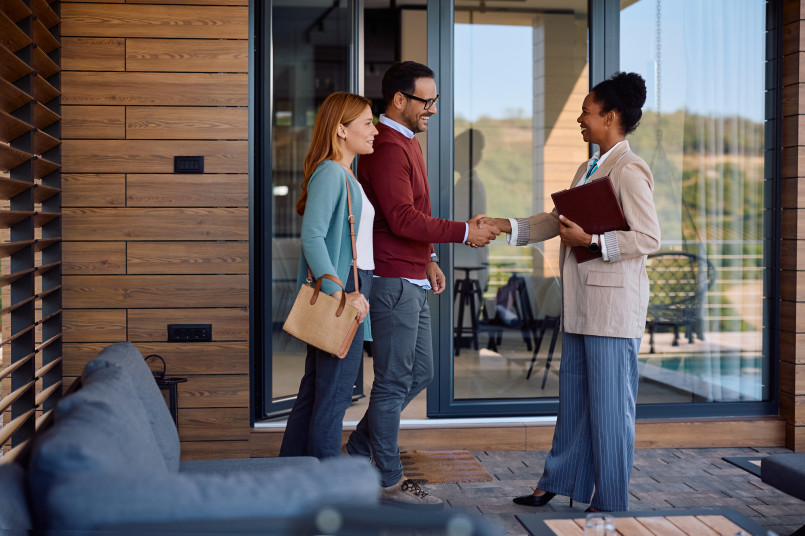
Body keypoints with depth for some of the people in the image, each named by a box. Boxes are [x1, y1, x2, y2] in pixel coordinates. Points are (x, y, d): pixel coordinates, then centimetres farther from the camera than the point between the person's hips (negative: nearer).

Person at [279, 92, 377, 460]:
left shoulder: (346, 175, 17)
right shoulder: (330, 173, -14)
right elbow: (312, 237, -23)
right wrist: (339, 293, -26)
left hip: (349, 291, 10)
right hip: (341, 293, -10)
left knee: (316, 389, 16)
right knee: (333, 394, -3)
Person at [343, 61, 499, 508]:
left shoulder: (407, 142, 18)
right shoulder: (387, 148, -16)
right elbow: (403, 218, -24)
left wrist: (429, 261, 20)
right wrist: (463, 232, -20)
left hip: (412, 279, 10)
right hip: (393, 281, -10)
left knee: (420, 373, 16)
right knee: (395, 381, -2)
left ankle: (361, 448, 26)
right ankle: (390, 480, 10)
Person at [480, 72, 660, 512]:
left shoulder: (630, 170, -12)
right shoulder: (587, 170, 17)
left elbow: (649, 238, -18)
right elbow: (556, 221, 21)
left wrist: (591, 241, -21)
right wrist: (503, 226, 13)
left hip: (614, 304, -9)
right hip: (581, 305, 9)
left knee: (610, 404, 0)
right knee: (573, 397, 17)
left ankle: (611, 504, 12)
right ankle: (558, 482, 29)